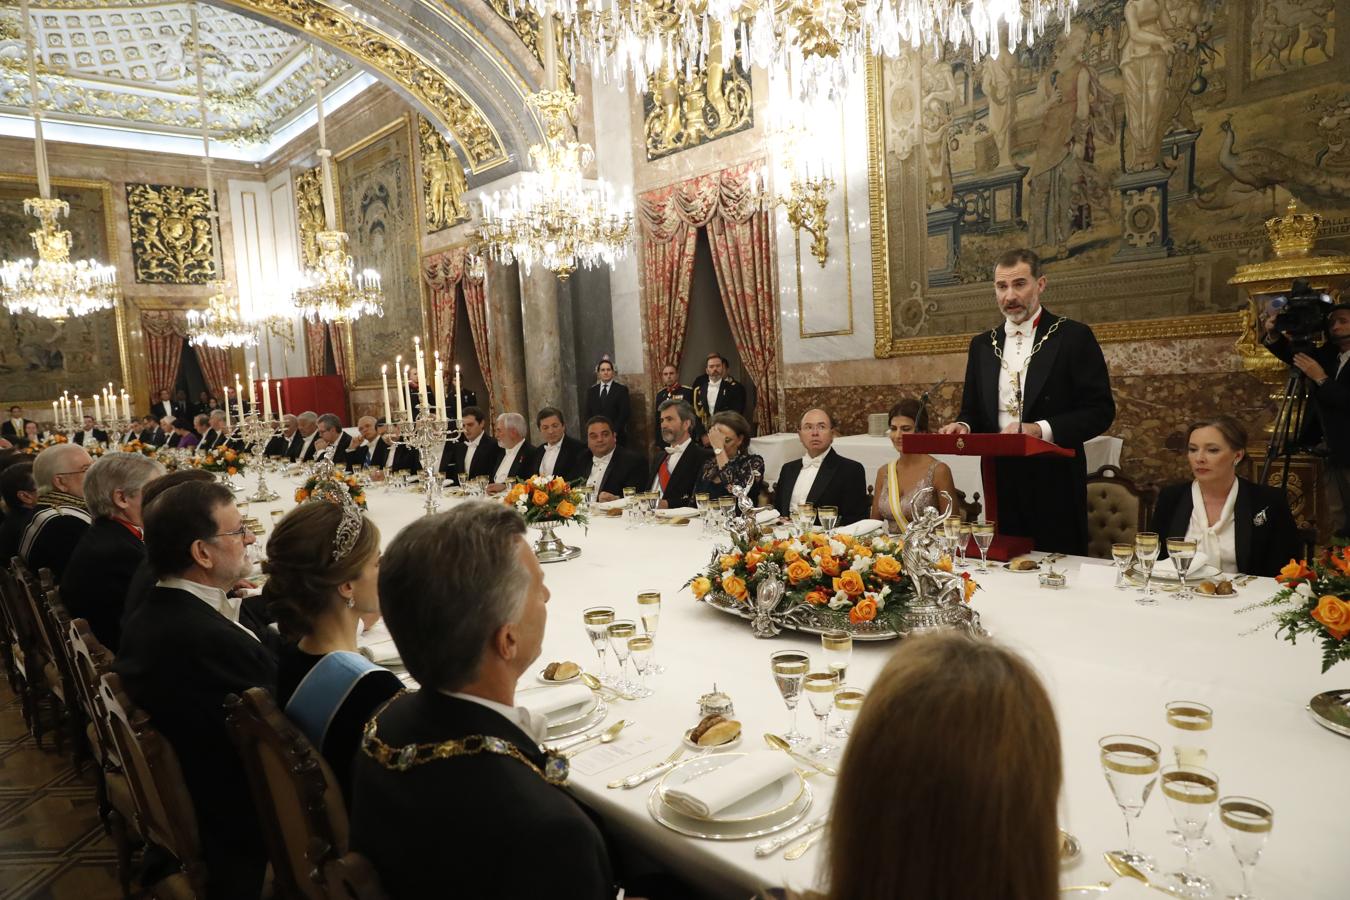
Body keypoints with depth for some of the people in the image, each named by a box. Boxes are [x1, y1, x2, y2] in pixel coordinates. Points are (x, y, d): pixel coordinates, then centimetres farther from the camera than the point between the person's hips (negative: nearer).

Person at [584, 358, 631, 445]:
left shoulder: (622, 389, 2)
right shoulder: (591, 390, 13)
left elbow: (624, 413, -5)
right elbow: (588, 414, 11)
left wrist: (614, 432, -13)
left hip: (616, 436, -3)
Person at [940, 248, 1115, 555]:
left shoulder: (1073, 336, -2)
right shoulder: (982, 344, 11)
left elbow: (1100, 411, -6)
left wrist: (1041, 429, -20)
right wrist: (963, 426, -7)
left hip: (1055, 484, -3)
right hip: (1000, 482, 4)